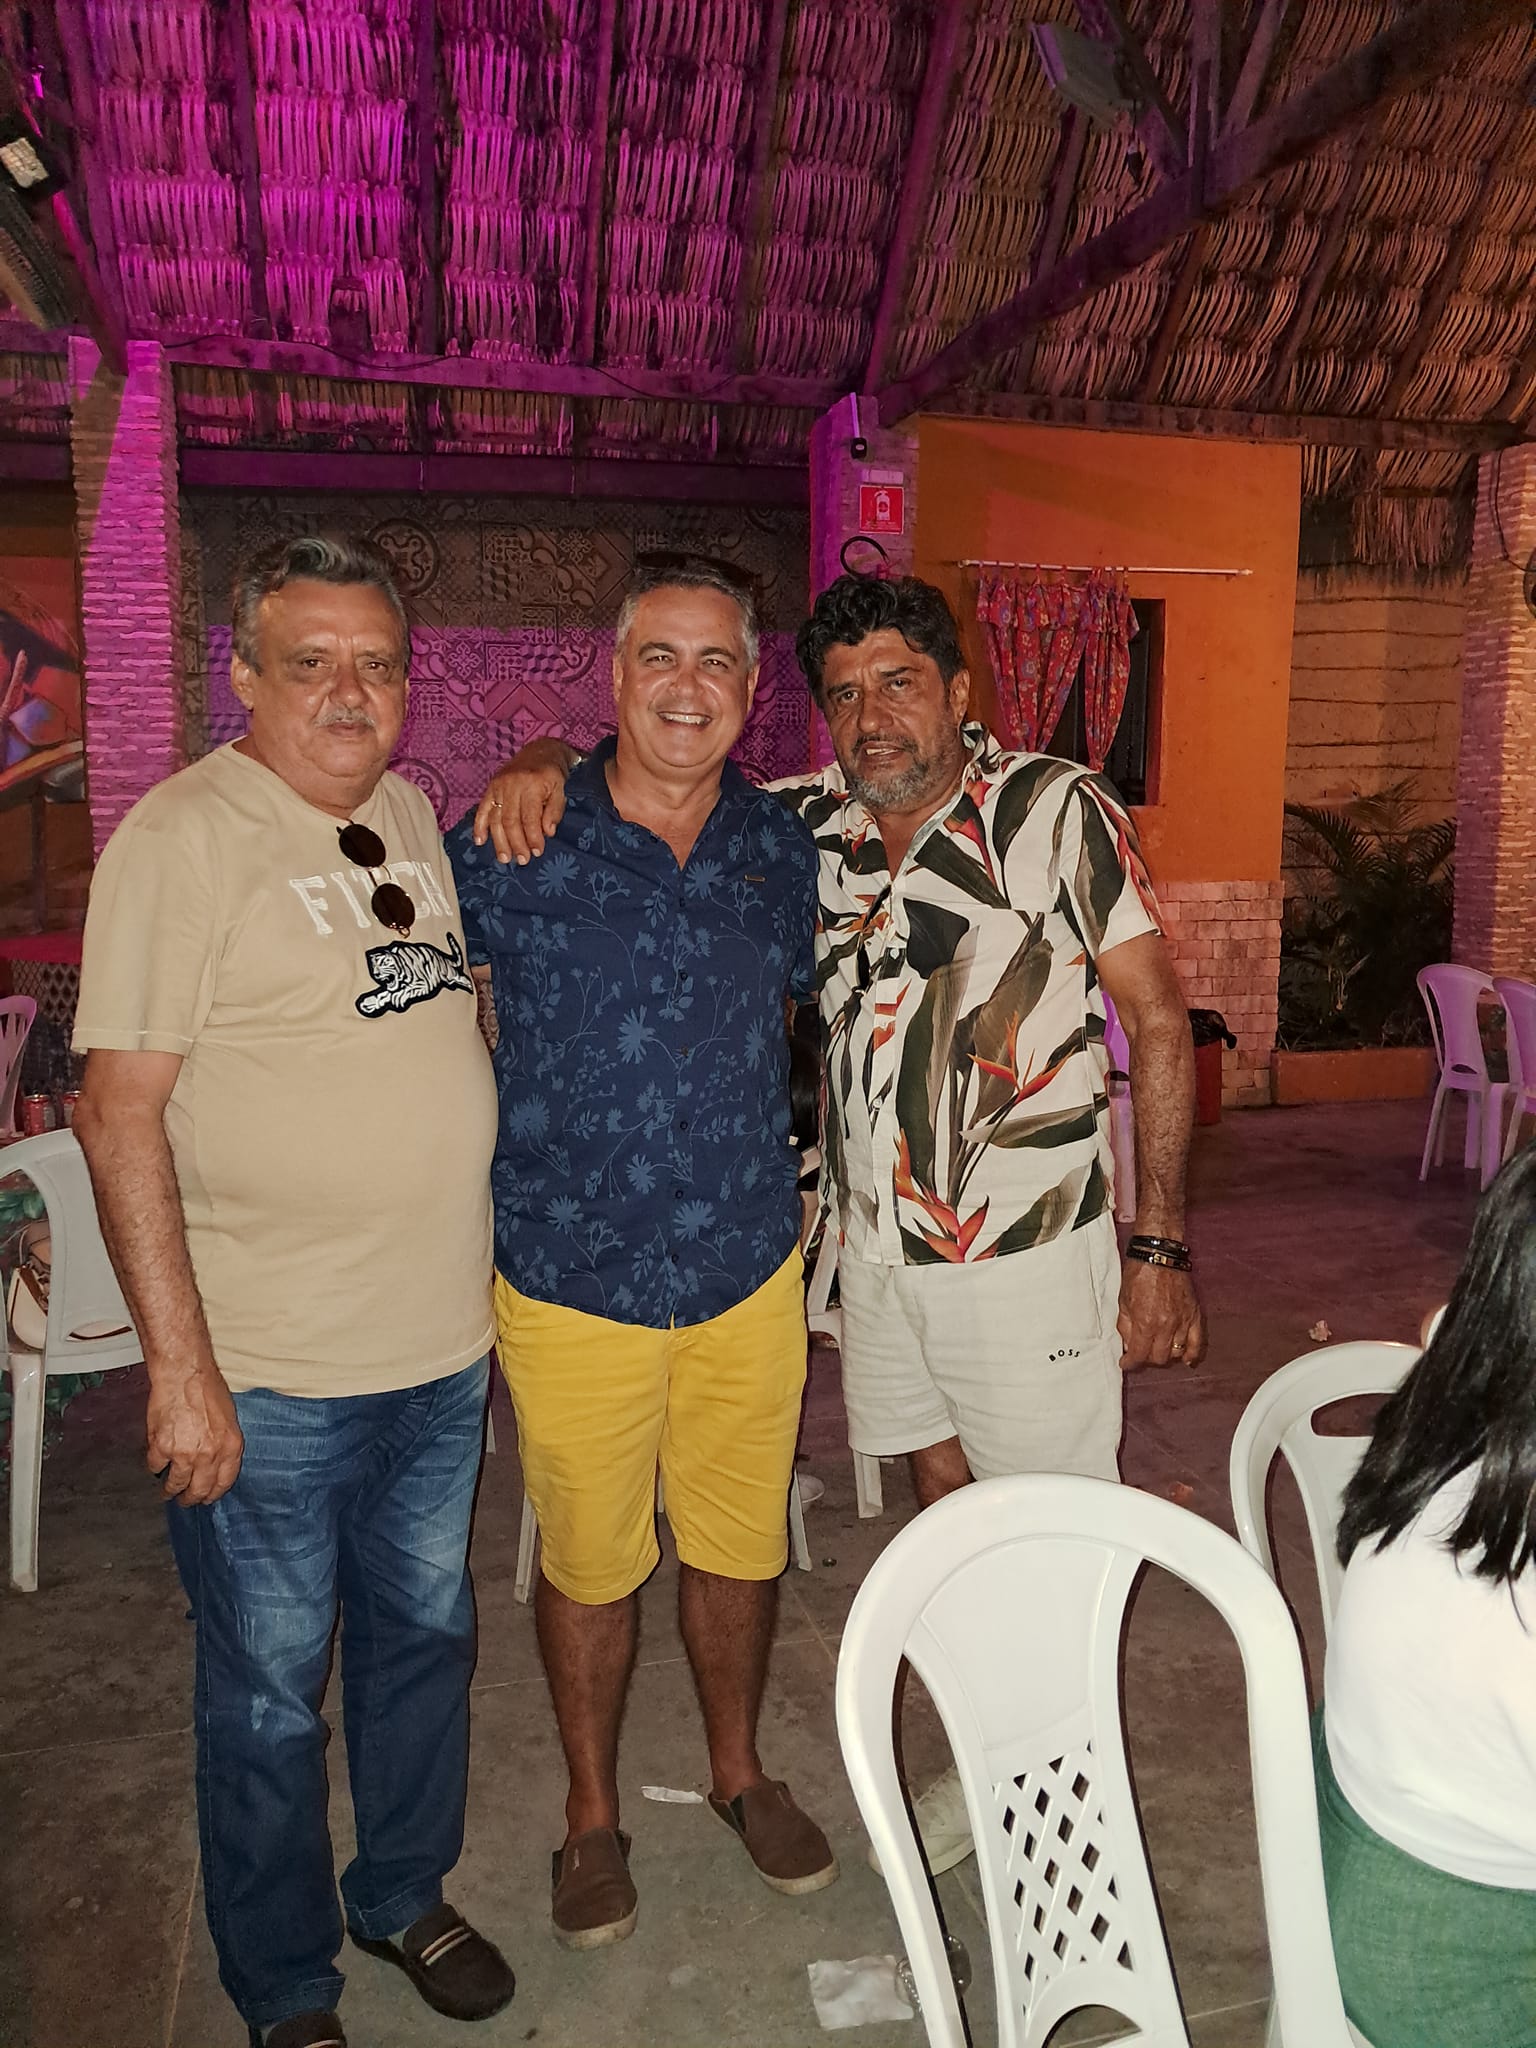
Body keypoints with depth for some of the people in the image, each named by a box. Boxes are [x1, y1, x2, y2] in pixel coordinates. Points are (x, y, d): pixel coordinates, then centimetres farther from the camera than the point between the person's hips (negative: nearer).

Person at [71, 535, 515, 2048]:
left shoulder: (409, 810, 7)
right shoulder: (183, 837, -14)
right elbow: (120, 1113, -17)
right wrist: (179, 1367, -18)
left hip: (443, 1349, 7)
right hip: (269, 1375, -6)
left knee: (425, 1637, 22)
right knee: (270, 1693, 12)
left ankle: (404, 1896, 47)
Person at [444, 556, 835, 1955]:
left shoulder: (784, 849, 0)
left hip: (750, 1272, 3)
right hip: (572, 1278, -2)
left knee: (741, 1543, 19)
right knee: (591, 1561, 15)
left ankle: (738, 1769, 46)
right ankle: (594, 1812, 41)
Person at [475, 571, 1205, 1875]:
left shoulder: (1060, 812, -11)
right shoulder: (811, 826, 2)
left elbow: (1159, 1019, -10)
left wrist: (1161, 1246, -12)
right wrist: (544, 761, -14)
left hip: (1032, 1247, -5)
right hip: (878, 1245, 5)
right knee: (942, 1492, 19)